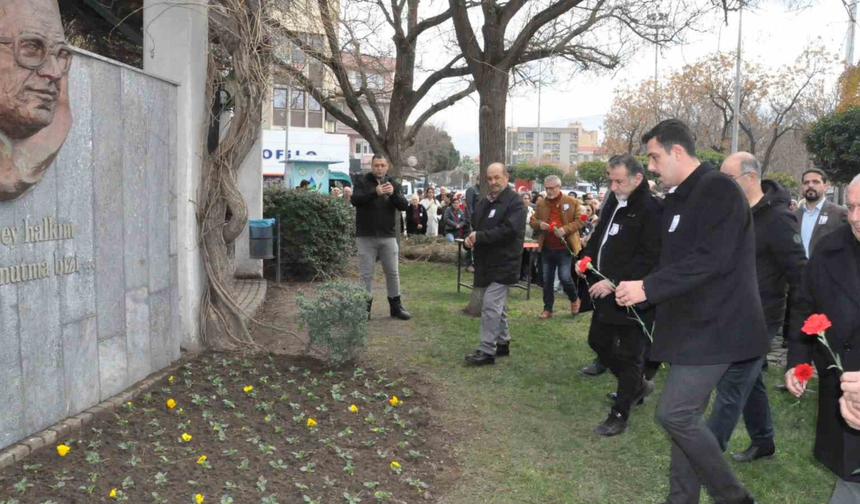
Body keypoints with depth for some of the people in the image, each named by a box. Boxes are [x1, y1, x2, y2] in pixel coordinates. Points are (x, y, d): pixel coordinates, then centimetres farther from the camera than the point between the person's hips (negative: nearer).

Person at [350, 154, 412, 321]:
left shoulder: (394, 184, 8)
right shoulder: (362, 182, 0)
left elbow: (404, 206, -5)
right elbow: (355, 200, -18)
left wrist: (393, 193, -24)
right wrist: (375, 192, -32)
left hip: (388, 236, 3)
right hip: (366, 236, -2)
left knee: (393, 273, 9)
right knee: (366, 274, 3)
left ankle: (396, 306, 21)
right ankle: (365, 307, 11)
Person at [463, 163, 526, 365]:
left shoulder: (515, 202, -12)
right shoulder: (483, 202, 15)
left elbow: (509, 230, -24)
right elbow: (474, 225, 21)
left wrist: (479, 236, -21)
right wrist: (469, 238, -3)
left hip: (503, 264, -9)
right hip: (487, 262, 9)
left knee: (490, 307, -10)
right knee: (498, 306, 17)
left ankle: (487, 351, -5)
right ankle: (502, 343, 27)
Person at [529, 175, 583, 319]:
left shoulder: (572, 202, -3)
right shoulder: (541, 204, 7)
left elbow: (579, 221, -5)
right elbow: (532, 220, 11)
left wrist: (565, 229, -21)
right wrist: (539, 224, -13)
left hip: (564, 248, -4)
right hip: (547, 248, 4)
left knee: (564, 277, -8)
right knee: (547, 280, 8)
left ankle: (574, 299, 21)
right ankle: (547, 309, 19)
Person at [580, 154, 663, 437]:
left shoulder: (652, 211, -18)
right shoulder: (614, 203, 10)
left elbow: (651, 259, -24)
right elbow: (600, 237, 22)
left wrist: (615, 283, -25)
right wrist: (587, 258, 4)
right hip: (606, 294, 9)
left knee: (629, 356, 4)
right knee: (598, 342, 20)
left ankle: (619, 416, 17)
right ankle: (638, 385, 40)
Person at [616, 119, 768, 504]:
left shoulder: (719, 190, -15)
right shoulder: (677, 199, 15)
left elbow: (711, 260, -25)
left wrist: (647, 288, -22)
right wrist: (636, 288, 8)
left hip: (714, 326, -9)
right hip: (692, 325, 9)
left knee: (674, 413, -11)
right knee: (685, 417, 13)